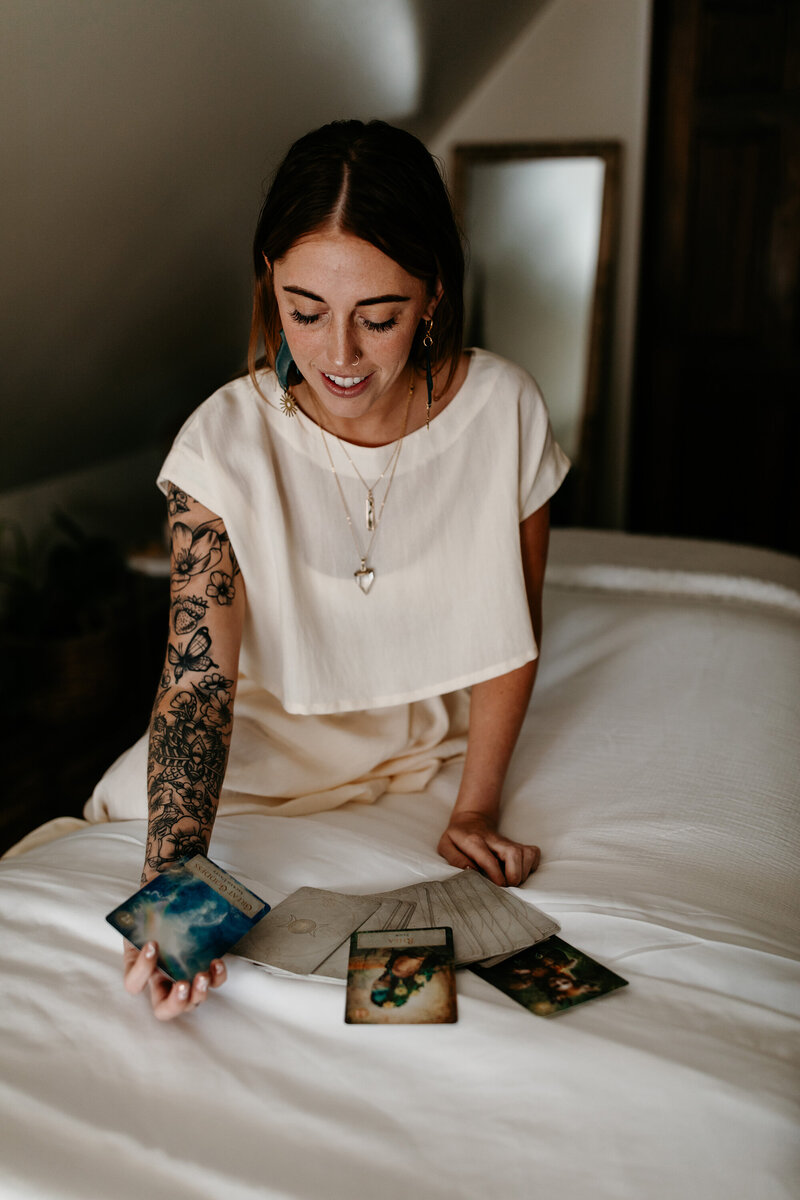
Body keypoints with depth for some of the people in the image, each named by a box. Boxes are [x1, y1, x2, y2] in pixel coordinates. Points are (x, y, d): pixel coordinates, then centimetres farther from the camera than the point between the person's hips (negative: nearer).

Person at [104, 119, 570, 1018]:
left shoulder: (502, 410, -19)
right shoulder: (224, 443, -23)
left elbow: (513, 629, -8)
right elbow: (199, 676, -26)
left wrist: (476, 810, -9)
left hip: (437, 731, 0)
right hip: (278, 727, 1)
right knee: (127, 808, -14)